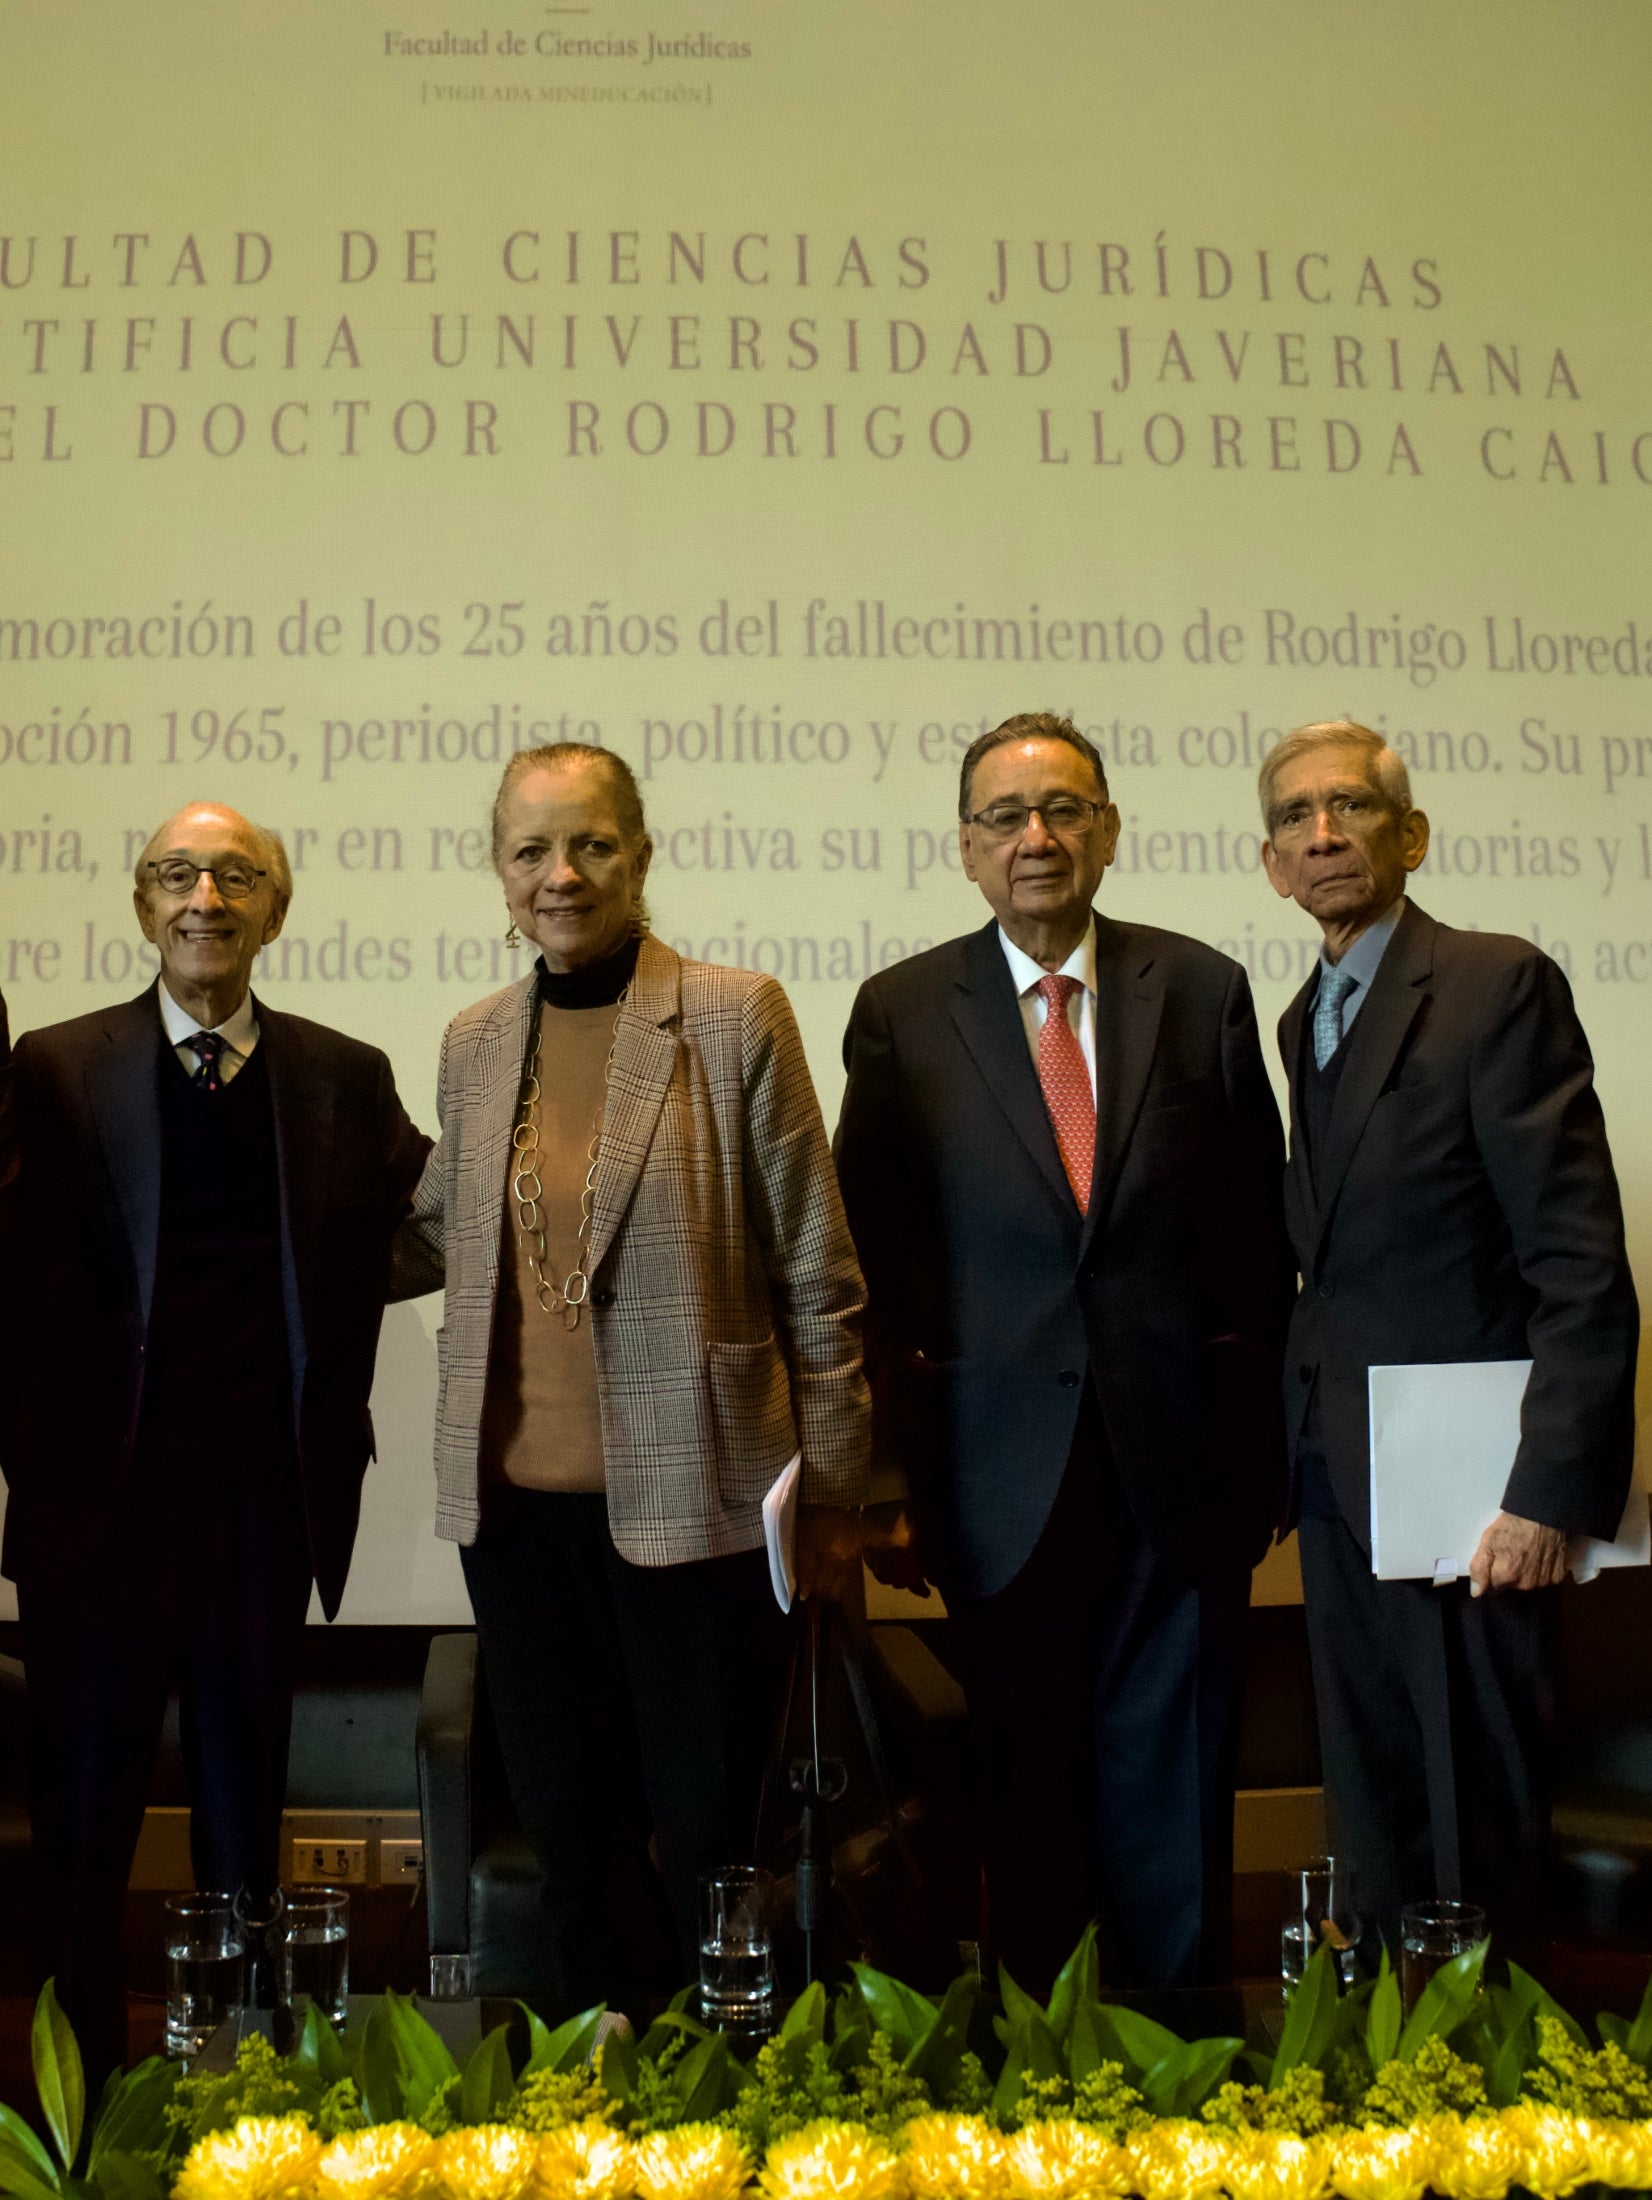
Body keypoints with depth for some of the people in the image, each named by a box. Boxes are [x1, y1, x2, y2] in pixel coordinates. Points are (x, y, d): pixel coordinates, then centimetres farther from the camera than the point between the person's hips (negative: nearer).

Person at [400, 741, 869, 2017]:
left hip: (691, 1500, -4)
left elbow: (816, 1273, -4)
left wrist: (832, 1493, -3)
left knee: (707, 1843, 6)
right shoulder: (474, 1044, 8)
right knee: (572, 1848, 15)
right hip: (516, 1502, 4)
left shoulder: (736, 1018, -6)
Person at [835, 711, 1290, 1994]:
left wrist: (1262, 1449, 4)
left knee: (1175, 1804, 8)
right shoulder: (901, 1013, 2)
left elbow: (1257, 1233, 6)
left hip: (1178, 1468, 1)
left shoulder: (1203, 992, 4)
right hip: (1004, 1482, 0)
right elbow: (870, 1261, 2)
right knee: (1025, 1805, 9)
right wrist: (882, 1473, -2)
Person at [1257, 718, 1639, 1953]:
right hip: (1339, 1475, 7)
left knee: (1478, 1833, 3)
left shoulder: (1499, 984, -10)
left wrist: (1552, 1492, -20)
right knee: (1373, 1817, 15)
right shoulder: (1307, 1019, 15)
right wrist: (1302, 1454, 7)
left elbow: (1583, 1263, -16)